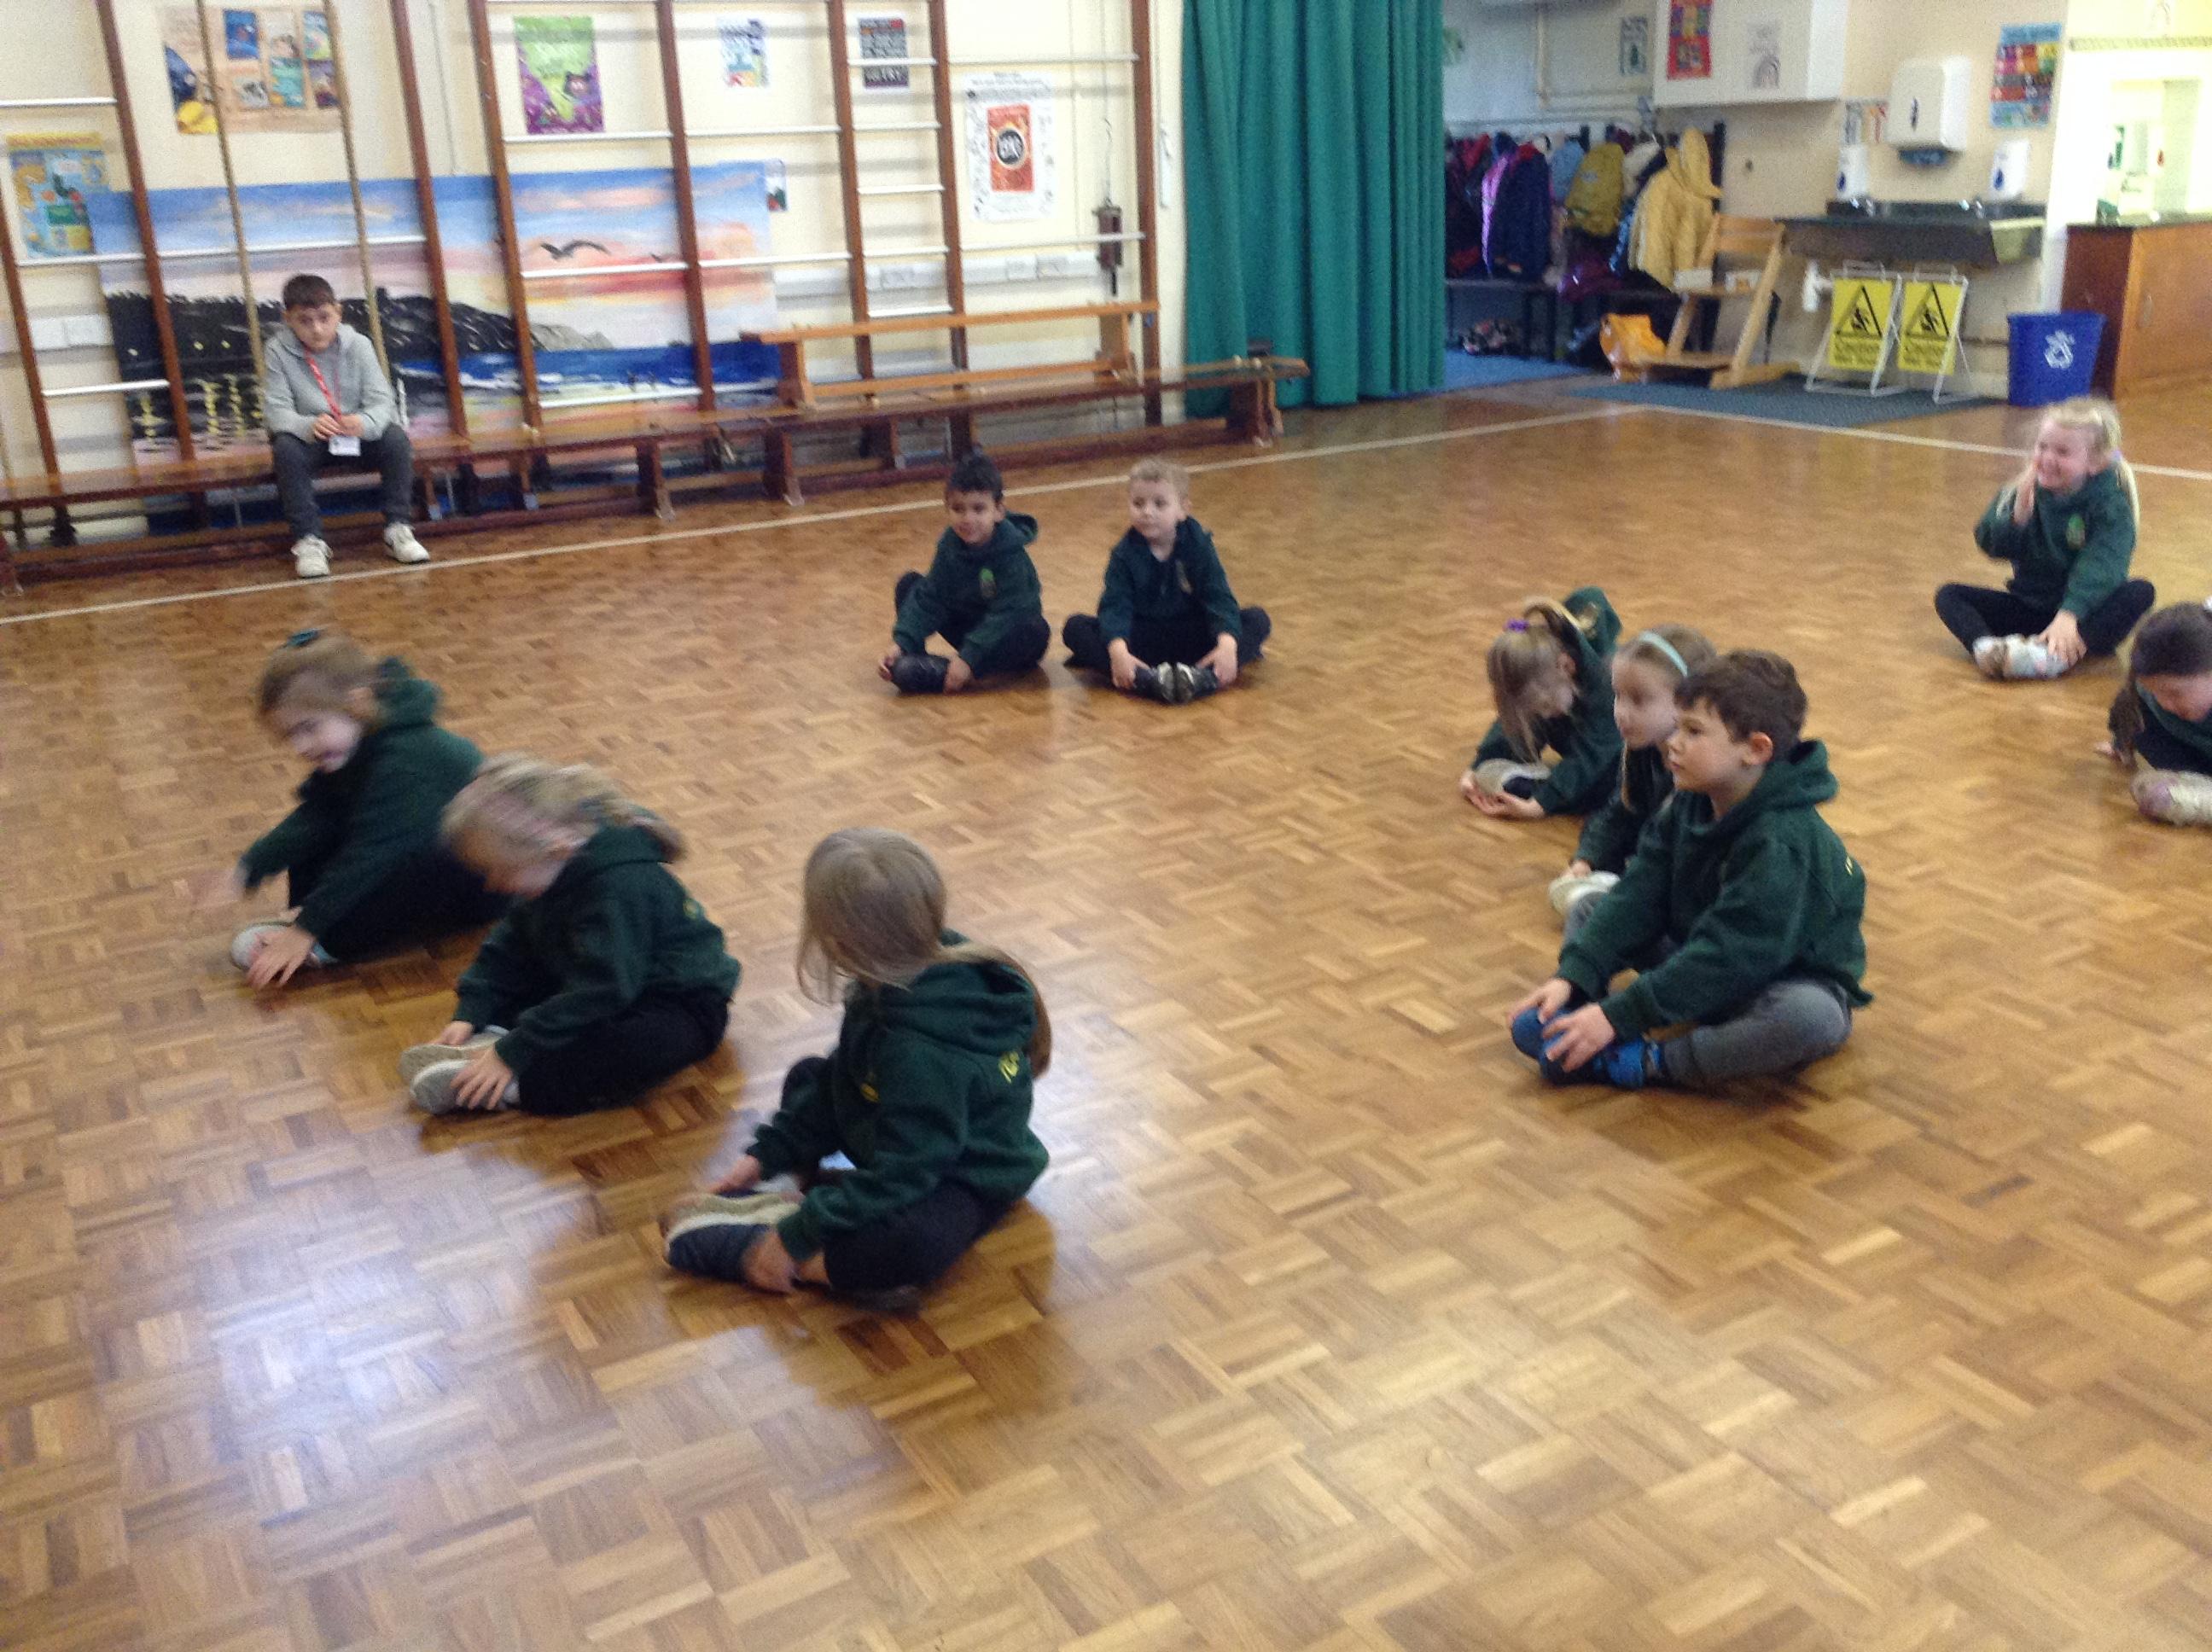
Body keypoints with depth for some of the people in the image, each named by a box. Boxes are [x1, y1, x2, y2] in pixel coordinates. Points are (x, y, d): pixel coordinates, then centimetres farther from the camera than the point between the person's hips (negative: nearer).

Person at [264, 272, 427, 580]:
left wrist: (365, 423, -39)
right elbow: (276, 410, -16)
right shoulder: (277, 351, -10)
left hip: (358, 433, 1)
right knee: (286, 448, -33)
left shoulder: (358, 345, -9)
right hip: (308, 437, -1)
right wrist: (309, 425, -40)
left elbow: (382, 401, -14)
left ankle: (397, 529, -15)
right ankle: (307, 540, -23)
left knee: (396, 437, -27)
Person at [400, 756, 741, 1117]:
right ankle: (490, 1039, -19)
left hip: (682, 1006, -10)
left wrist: (512, 1053, -33)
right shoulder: (553, 871, -5)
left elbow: (599, 991, -34)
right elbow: (511, 947, 4)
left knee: (625, 1055, -40)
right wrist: (468, 1016, -8)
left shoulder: (620, 886, -32)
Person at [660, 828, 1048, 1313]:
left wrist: (795, 1237, -25)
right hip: (914, 1146, 10)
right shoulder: (900, 980, -9)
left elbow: (899, 1174, -31)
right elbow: (841, 1077, 5)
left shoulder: (922, 1053, -36)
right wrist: (766, 1155, 2)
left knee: (913, 1242, -40)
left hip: (962, 1182, -10)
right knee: (808, 1077, 19)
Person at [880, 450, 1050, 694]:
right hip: (968, 626, 5)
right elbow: (929, 598, -11)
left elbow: (1006, 613, -30)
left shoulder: (1011, 553, -25)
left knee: (1036, 632, -39)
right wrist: (901, 643, -26)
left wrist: (968, 659, -36)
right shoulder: (949, 544, -10)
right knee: (909, 583, -5)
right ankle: (908, 658, -21)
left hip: (1008, 635, -5)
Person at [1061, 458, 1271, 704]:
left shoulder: (1198, 545, -7)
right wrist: (1118, 651, -39)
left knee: (1258, 620, -21)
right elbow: (1115, 605, -18)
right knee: (1075, 627, -24)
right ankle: (1148, 681, -47)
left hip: (1192, 636, 0)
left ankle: (1203, 677, -47)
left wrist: (1227, 645, -34)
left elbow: (1219, 598, -15)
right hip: (1141, 637, 0)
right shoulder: (1124, 553, -7)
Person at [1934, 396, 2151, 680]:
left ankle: (2057, 655, -50)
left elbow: (2099, 567, -28)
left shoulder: (2111, 504, -13)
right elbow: (1989, 544, -10)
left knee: (2140, 592, -31)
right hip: (2029, 603, 3)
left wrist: (2069, 615, -43)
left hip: (2085, 611, -3)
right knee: (1949, 595, -12)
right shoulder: (2023, 490, -1)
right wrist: (2019, 512, -28)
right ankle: (1986, 648, -45)